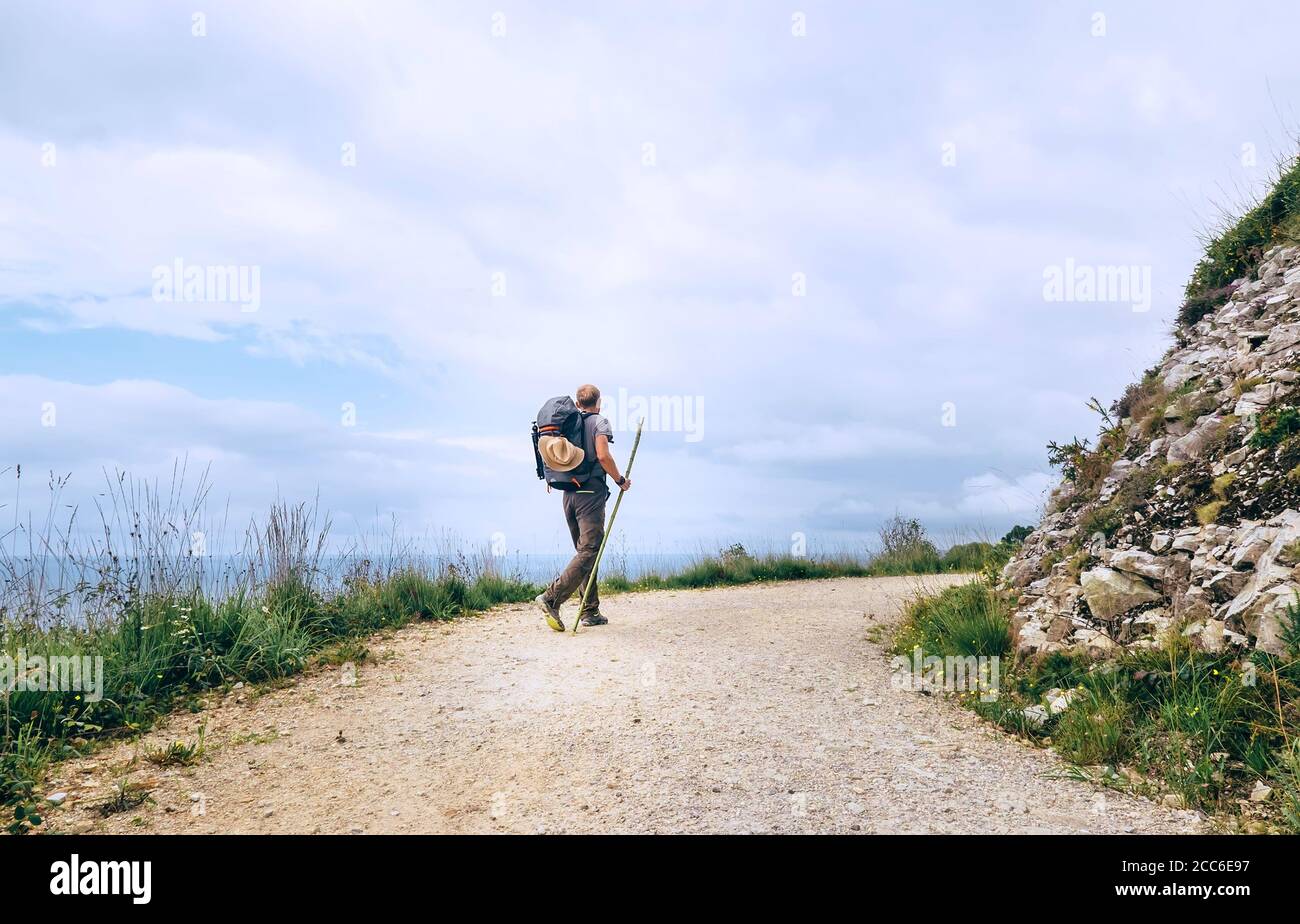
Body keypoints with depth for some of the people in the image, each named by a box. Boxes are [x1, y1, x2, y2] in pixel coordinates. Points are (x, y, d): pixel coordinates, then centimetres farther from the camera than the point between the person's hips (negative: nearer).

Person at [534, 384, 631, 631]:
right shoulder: (599, 422, -3)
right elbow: (603, 455, -17)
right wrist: (620, 480, -6)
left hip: (569, 494, 7)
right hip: (591, 493, -7)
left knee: (584, 552, 13)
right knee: (589, 552, -8)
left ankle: (590, 611, 14)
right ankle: (552, 598, -21)